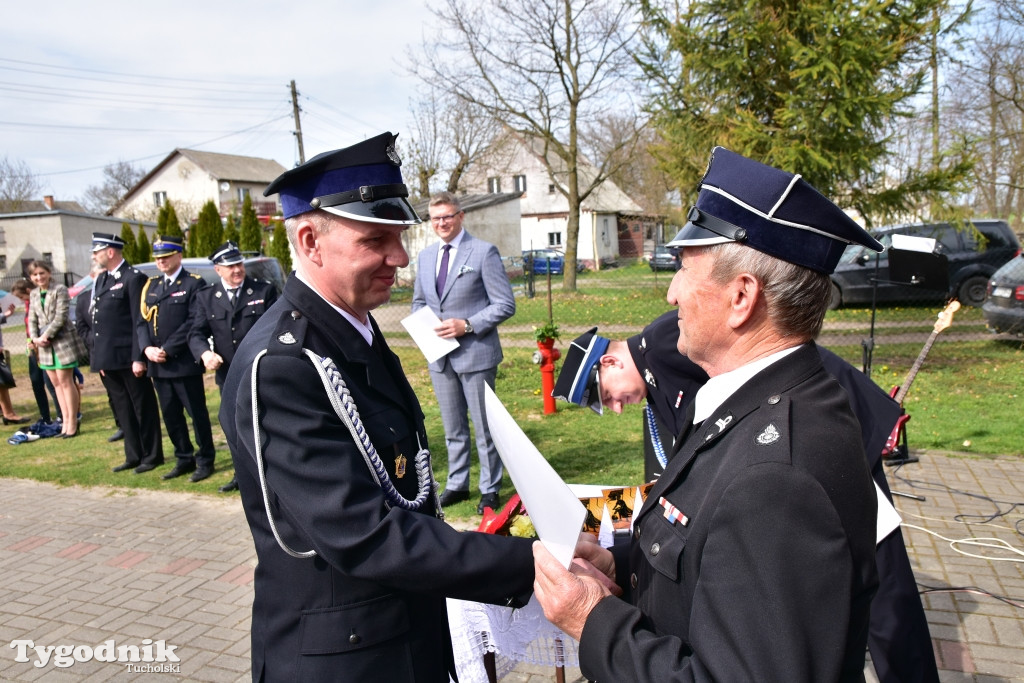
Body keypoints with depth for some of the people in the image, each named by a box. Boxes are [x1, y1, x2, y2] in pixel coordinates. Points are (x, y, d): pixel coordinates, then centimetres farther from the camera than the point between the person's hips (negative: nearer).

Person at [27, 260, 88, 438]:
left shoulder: (60, 290, -8)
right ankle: (66, 422, 14)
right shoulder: (34, 294, 12)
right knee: (56, 383, 8)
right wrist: (34, 338, -4)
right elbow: (32, 319, 12)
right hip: (45, 344, 6)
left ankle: (72, 423, 3)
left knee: (65, 382, -4)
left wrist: (45, 336, -14)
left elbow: (61, 317, -14)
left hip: (62, 341, -6)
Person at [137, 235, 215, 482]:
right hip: (157, 364, 6)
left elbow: (193, 323, -14)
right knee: (170, 415, 13)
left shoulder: (194, 284, -5)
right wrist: (147, 348, -6)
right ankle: (184, 459, 25)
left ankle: (205, 461, 14)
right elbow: (142, 321, 12)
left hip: (185, 363, -6)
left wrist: (167, 349, -16)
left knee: (197, 413, 2)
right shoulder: (151, 286, 15)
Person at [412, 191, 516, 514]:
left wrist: (467, 325, -19)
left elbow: (505, 304, -10)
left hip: (475, 353, -5)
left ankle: (490, 490, 19)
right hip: (439, 355, 5)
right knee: (453, 428, 16)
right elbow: (419, 302, 21)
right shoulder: (425, 256, 11)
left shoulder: (484, 252, -7)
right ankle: (457, 485, 30)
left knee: (484, 426, 5)